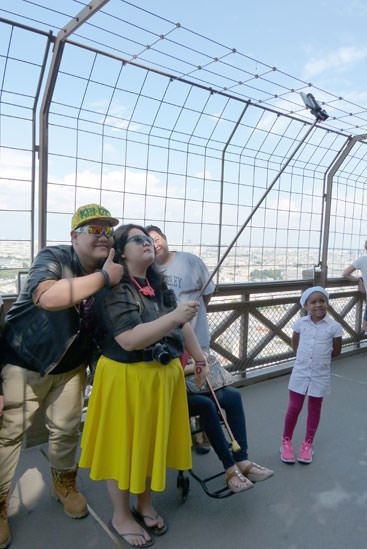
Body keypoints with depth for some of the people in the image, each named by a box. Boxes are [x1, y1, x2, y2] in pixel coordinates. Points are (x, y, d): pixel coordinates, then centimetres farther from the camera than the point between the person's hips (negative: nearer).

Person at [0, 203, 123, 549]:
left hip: (71, 365, 5)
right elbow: (46, 296, -45)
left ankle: (64, 483, 41)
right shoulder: (53, 257, -23)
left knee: (66, 428, 15)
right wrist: (103, 277, -40)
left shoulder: (110, 270, -7)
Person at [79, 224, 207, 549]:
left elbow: (183, 326, 13)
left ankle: (145, 506, 43)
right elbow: (129, 340, -28)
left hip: (164, 375, 7)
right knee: (124, 445, 11)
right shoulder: (113, 290, -18)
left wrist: (200, 360, 16)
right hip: (126, 377, -7)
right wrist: (174, 317, -34)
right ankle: (121, 516, 35)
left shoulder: (159, 285, 4)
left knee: (152, 442, 20)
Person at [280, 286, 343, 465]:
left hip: (320, 375, 0)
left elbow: (336, 351, 1)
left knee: (314, 409, 13)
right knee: (294, 408, 6)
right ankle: (286, 442, 24)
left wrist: (320, 358, 5)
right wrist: (306, 357, 6)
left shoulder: (334, 326, -11)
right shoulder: (300, 323, -6)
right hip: (300, 372, 1)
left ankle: (307, 444, 30)